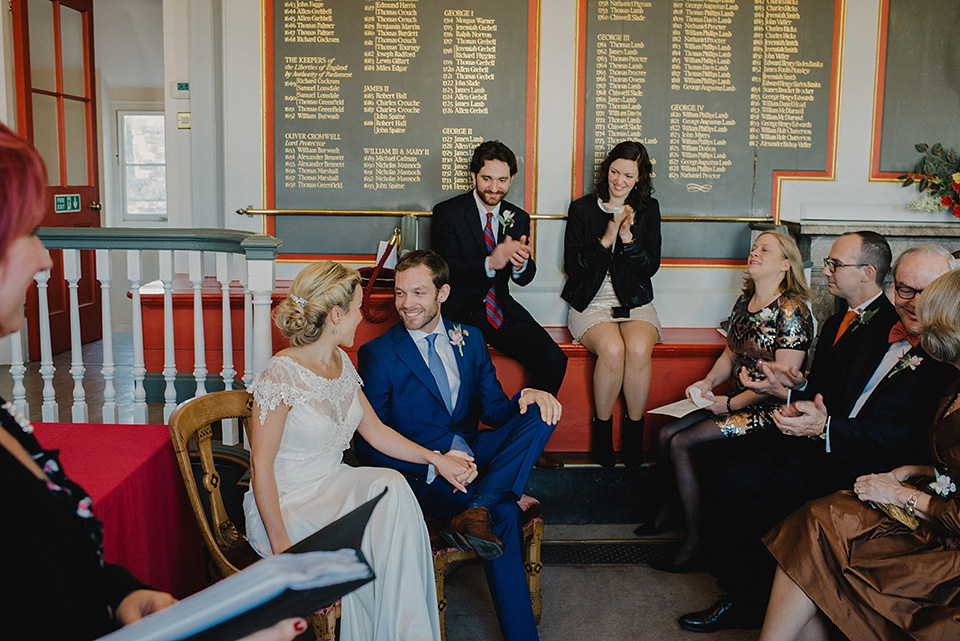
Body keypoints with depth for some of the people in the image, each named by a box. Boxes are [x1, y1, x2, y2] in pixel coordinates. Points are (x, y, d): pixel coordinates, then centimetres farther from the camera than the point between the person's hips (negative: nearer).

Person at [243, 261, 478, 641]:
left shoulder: (341, 363, 6)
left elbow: (375, 430, 14)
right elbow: (261, 467, -16)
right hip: (287, 503, -6)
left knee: (392, 485, -24)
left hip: (334, 487, 7)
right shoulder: (281, 374, -18)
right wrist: (280, 546, -20)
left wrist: (436, 459, 5)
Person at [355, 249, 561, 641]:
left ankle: (476, 513, -31)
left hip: (471, 455, 5)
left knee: (540, 413, -19)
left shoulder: (470, 339, 11)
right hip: (420, 475, -5)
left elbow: (494, 410, 9)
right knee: (505, 513, -29)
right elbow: (369, 446, -6)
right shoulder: (377, 354, -3)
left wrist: (527, 397, -15)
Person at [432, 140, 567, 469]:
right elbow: (447, 270, -15)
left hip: (502, 310, 5)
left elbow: (524, 278, 5)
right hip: (461, 312, -4)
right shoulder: (447, 213, -3)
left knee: (553, 359, -15)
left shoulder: (518, 218, 11)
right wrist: (489, 264, -33)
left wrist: (521, 263, -21)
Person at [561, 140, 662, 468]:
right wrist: (606, 239, -14)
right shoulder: (581, 209, 5)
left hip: (635, 302, 2)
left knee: (639, 350, -31)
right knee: (612, 350, -32)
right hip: (591, 303, -1)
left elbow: (651, 266, 3)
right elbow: (572, 265, -1)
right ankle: (602, 427, -11)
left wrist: (628, 238, -13)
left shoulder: (649, 210, 10)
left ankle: (634, 428, -12)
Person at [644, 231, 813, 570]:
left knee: (681, 443, -19)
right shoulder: (745, 300, 11)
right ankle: (667, 508, 19)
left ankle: (693, 540, -8)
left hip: (769, 409, -8)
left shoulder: (792, 311, -15)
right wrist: (708, 382, 1)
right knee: (666, 432, -4)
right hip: (736, 399, 8)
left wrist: (731, 404, -17)